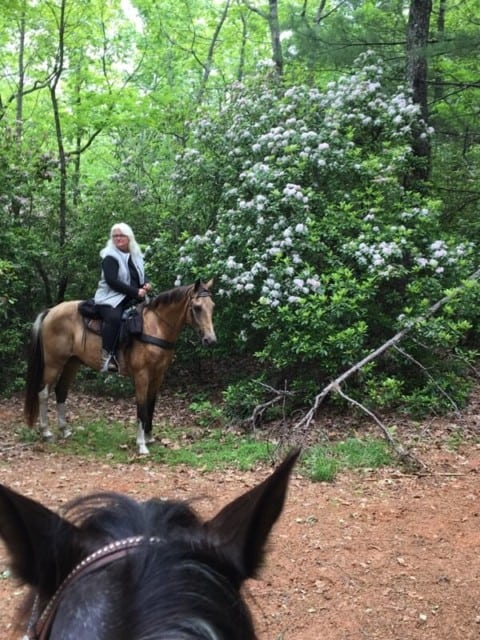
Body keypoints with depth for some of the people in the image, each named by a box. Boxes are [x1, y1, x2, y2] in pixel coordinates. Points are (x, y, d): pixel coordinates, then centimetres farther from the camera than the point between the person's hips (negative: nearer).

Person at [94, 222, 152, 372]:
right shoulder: (110, 257, -7)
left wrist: (146, 284, 0)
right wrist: (136, 292, -20)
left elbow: (141, 276, 26)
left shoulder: (136, 256, 16)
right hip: (111, 298, -8)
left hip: (132, 299, 8)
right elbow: (112, 281, -17)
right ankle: (107, 356, -36)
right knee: (114, 318, -37)